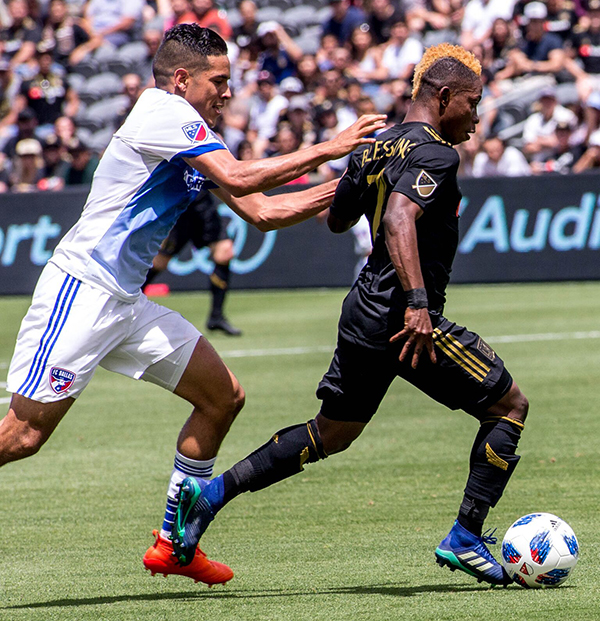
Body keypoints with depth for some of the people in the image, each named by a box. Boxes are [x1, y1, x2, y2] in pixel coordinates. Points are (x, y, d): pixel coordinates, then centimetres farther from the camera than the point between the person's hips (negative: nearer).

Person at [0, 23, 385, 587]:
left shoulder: (193, 136, 17)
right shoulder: (163, 111, -11)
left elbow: (261, 211, 18)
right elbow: (238, 178, -22)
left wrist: (340, 189, 11)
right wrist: (329, 149, -15)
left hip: (126, 303, 10)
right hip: (80, 291, -10)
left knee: (222, 397, 8)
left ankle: (172, 544, 14)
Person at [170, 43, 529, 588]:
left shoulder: (375, 148, 13)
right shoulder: (435, 154, -14)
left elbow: (338, 220, 26)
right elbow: (399, 218, -30)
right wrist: (418, 302, -39)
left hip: (363, 313, 9)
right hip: (407, 320, -9)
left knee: (331, 434, 19)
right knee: (509, 406, 5)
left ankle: (211, 492, 8)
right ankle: (465, 539, 3)